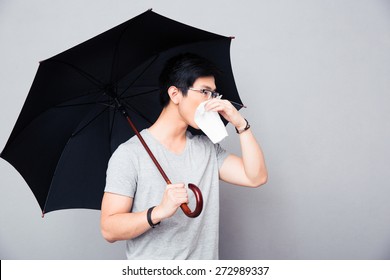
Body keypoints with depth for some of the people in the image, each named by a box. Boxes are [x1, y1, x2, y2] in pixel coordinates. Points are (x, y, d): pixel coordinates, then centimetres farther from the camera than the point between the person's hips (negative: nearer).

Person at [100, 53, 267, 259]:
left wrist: (240, 124, -9)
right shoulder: (129, 154, -14)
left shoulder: (208, 149, 4)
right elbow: (109, 230, -17)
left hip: (204, 262, 5)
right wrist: (159, 212, -32)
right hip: (150, 271, -4)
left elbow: (256, 178, -4)